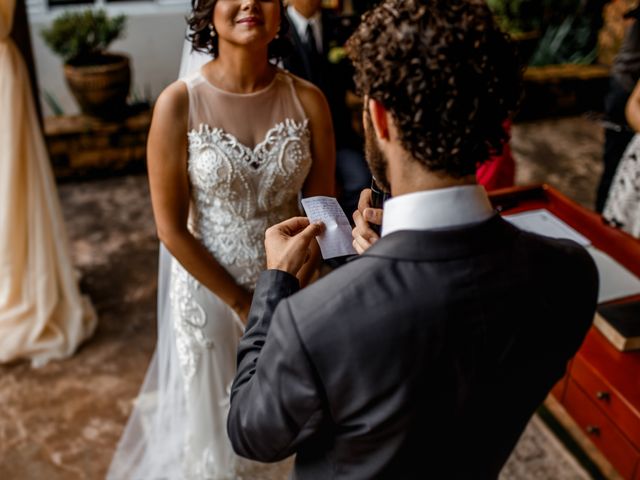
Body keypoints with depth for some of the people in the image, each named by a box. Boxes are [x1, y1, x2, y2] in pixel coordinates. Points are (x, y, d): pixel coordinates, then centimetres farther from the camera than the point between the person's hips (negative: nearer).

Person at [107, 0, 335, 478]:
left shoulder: (308, 99, -10)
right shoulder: (179, 104, -15)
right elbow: (172, 230, -13)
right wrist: (241, 304, -10)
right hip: (209, 289, -1)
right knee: (215, 425, 21)